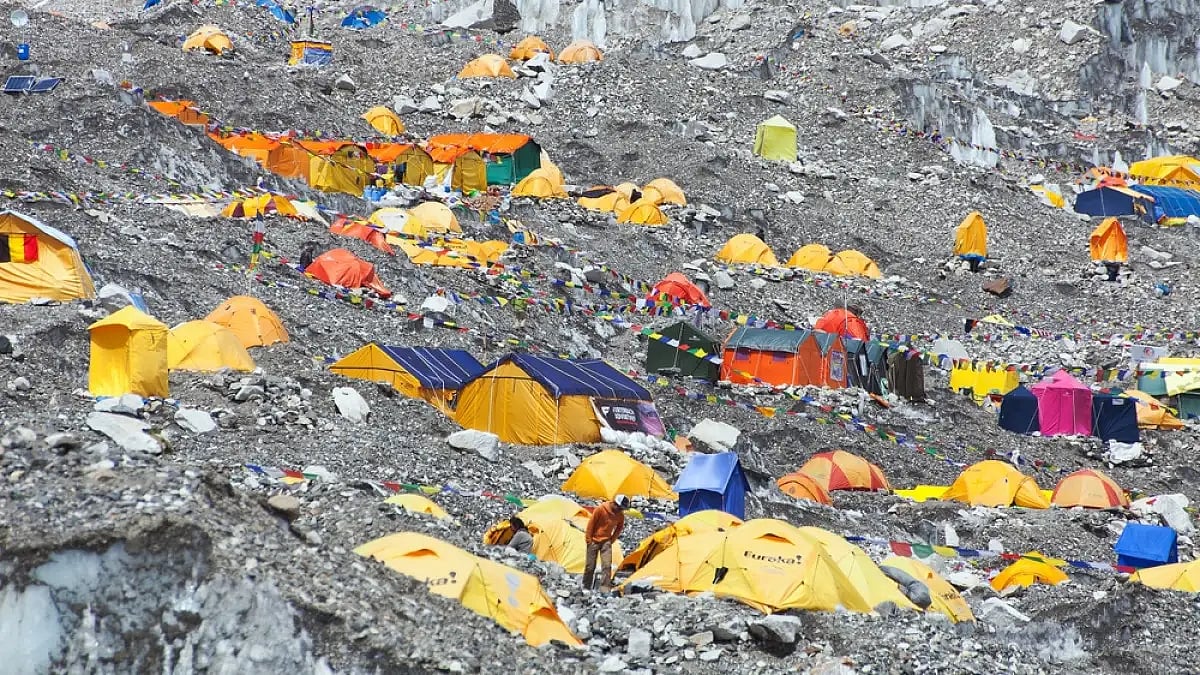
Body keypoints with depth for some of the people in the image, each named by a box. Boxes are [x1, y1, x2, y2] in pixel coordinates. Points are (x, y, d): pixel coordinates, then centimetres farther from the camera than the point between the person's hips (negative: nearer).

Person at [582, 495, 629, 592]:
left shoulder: (620, 515, -6)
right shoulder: (601, 509, -19)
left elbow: (619, 528, 13)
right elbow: (591, 523, -12)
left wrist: (612, 540, 6)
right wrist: (588, 539, -9)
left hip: (606, 541, 3)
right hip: (594, 540, -3)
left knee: (607, 565, -11)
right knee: (590, 566, 1)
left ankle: (605, 589, -11)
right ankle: (586, 587, 16)